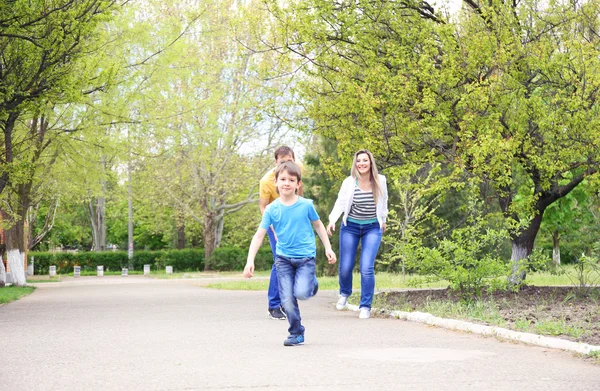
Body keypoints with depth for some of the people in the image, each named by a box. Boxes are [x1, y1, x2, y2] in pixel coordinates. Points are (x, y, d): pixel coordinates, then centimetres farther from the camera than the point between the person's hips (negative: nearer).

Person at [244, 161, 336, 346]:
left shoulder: (306, 205, -6)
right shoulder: (271, 209, -4)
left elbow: (318, 225, 11)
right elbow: (259, 235, -5)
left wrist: (328, 247, 7)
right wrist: (250, 260, -14)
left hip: (305, 256, -2)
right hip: (283, 258, 2)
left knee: (301, 293, -20)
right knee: (287, 300, -4)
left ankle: (312, 283, 16)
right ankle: (296, 334, 16)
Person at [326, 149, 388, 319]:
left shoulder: (380, 181, -5)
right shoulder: (349, 182, -11)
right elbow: (340, 203, -12)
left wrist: (383, 220, 22)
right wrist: (332, 220, -29)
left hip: (372, 228, 0)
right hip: (350, 227, 0)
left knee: (367, 268, -13)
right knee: (345, 267, 4)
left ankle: (365, 307, 1)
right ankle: (344, 293, 37)